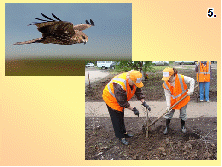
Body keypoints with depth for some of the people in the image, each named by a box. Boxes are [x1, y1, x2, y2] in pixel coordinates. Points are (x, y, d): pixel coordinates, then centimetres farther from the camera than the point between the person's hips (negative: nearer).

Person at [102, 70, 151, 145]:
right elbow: (122, 102, -34)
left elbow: (138, 92, -7)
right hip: (111, 98, -8)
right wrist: (133, 109, -28)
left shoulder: (134, 80, -19)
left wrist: (144, 103, -15)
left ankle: (124, 133, 34)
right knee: (117, 118, -3)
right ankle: (121, 137, 8)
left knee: (121, 116, 20)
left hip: (121, 99, 8)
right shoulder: (119, 85, -43)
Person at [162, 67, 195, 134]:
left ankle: (183, 126, 34)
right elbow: (168, 95, -12)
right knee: (169, 113, 1)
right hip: (173, 101, 1)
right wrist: (168, 105, -19)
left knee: (183, 113, 10)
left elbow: (192, 80, -15)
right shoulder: (165, 84, -17)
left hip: (183, 99, -1)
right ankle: (167, 127, 18)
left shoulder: (181, 78, -24)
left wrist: (191, 90, -24)